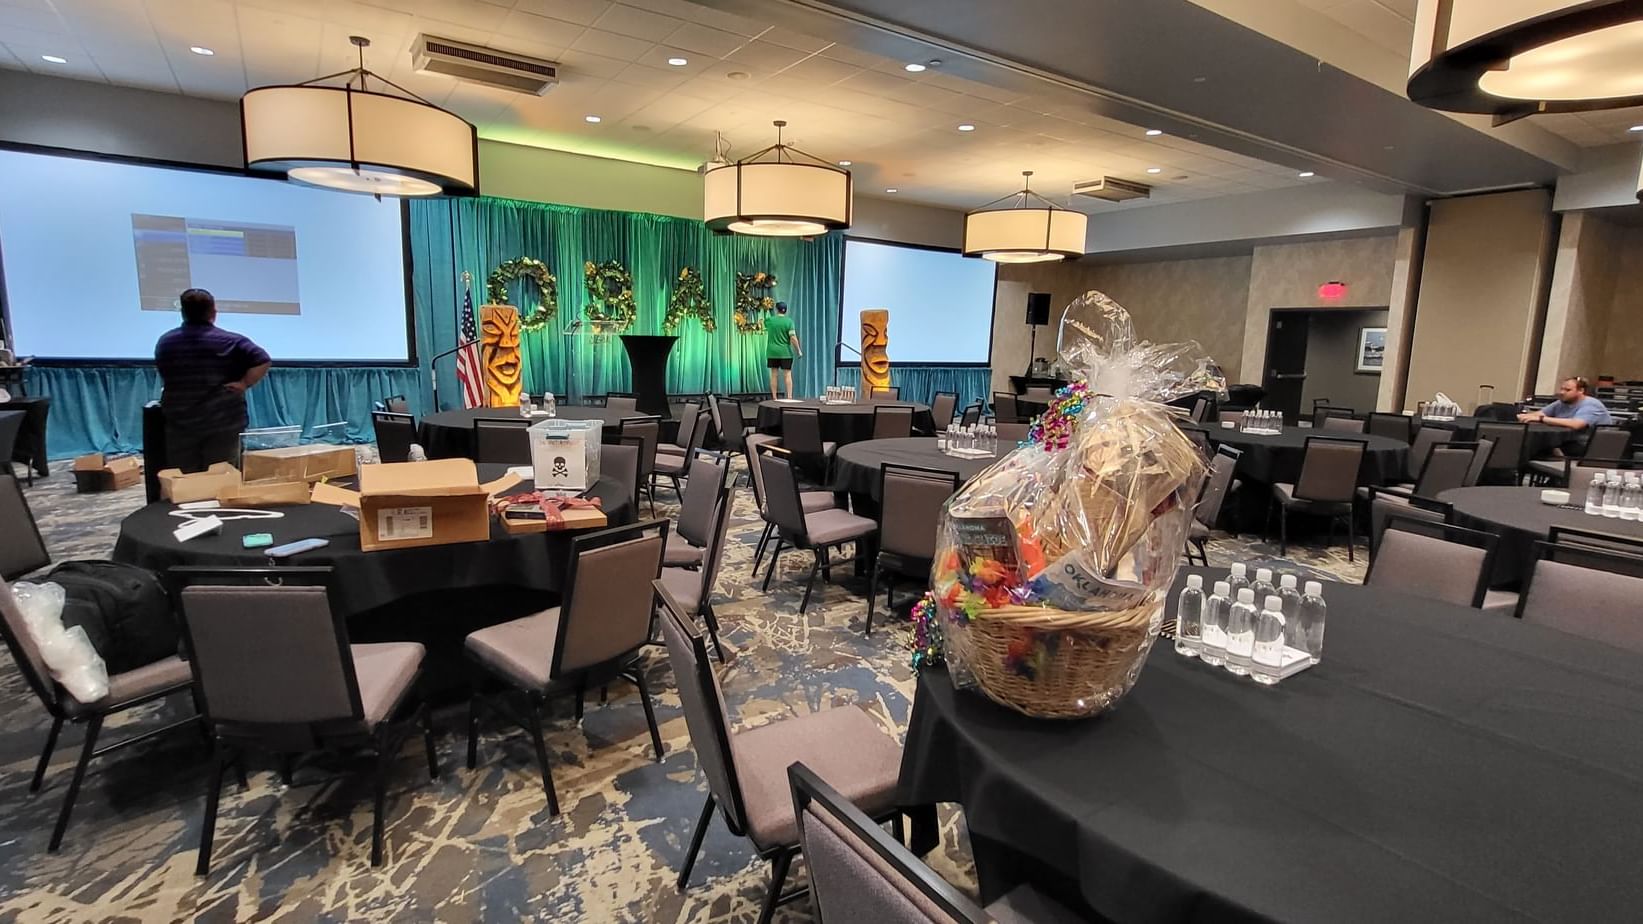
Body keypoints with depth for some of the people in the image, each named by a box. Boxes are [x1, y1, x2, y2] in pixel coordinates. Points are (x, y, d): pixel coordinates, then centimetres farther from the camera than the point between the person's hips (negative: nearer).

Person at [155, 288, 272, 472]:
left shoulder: (165, 342, 9)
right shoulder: (230, 341, -8)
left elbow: (165, 379, 20)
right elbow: (263, 361, -21)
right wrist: (244, 383, -13)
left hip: (179, 425, 4)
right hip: (223, 424, -4)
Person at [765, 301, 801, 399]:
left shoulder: (770, 320, 0)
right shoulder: (789, 321, -6)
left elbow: (764, 322, 24)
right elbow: (793, 338, -12)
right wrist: (798, 350, -5)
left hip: (772, 352, 2)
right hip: (785, 352, -2)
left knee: (773, 375, 6)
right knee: (788, 374, 0)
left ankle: (774, 398, 7)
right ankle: (789, 397, -6)